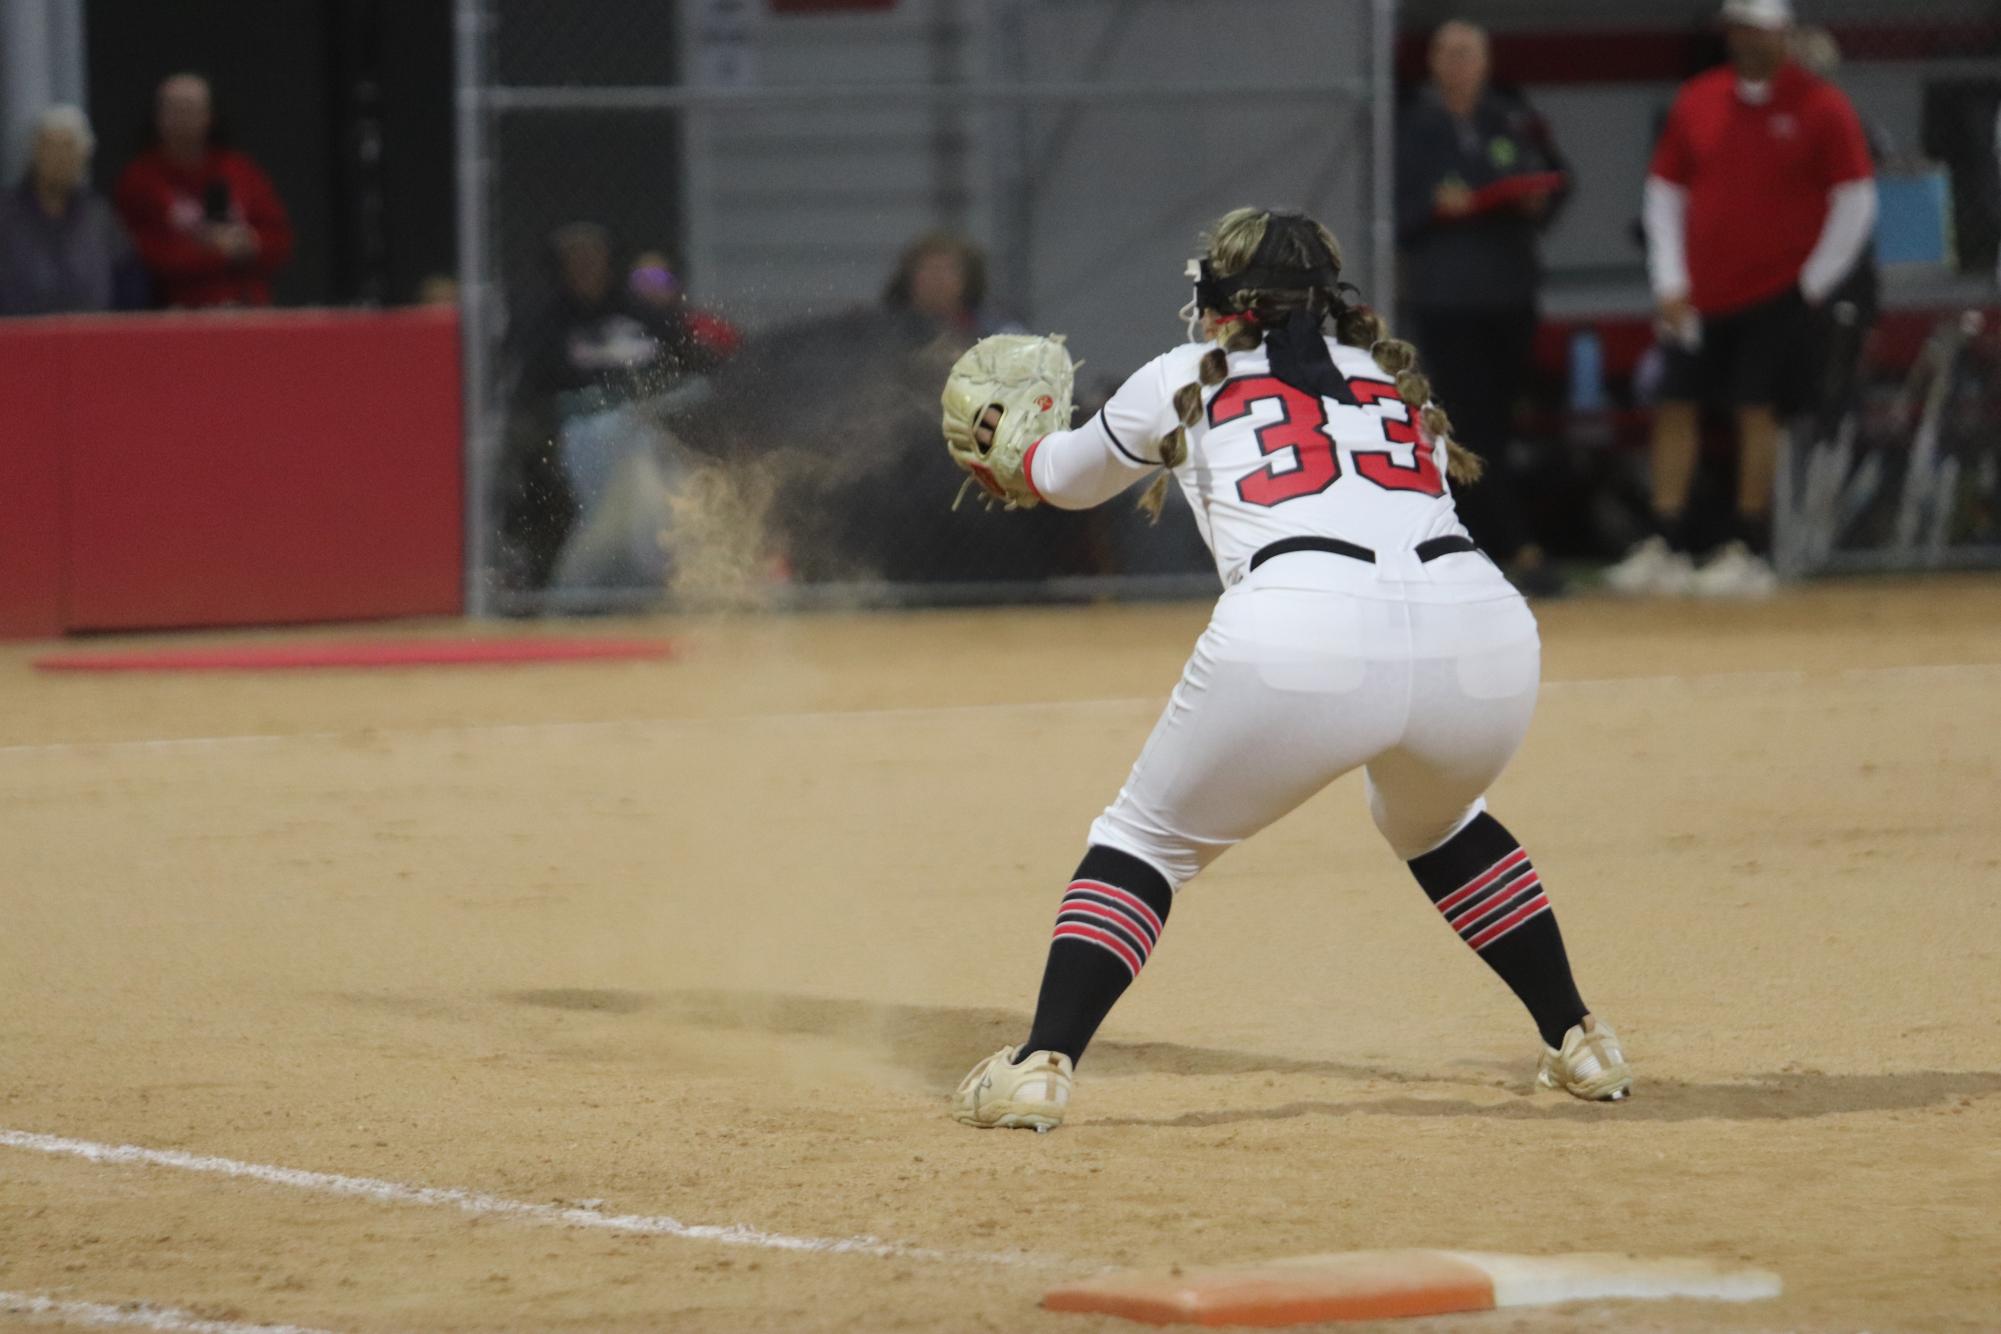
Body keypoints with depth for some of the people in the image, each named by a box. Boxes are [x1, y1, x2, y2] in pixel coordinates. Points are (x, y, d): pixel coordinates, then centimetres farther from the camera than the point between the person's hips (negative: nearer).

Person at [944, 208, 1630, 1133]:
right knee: (1437, 825, 35)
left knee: (1149, 841, 15)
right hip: (1483, 631, 4)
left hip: (1302, 636, -4)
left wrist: (1005, 455, 63)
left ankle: (1041, 1065, 0)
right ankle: (1580, 1045, 31)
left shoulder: (1184, 380, 24)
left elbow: (1065, 479, 40)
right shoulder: (1400, 380, 30)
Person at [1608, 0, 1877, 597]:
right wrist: (1670, 283, 5)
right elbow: (1665, 190, 13)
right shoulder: (1696, 102, 7)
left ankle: (1748, 554, -3)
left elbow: (1856, 201, -4)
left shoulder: (1822, 107, -5)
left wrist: (1812, 285, -6)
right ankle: (1665, 547, 3)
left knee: (1756, 410, -8)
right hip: (1701, 297, 5)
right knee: (1675, 407, 0)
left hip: (1779, 294, -5)